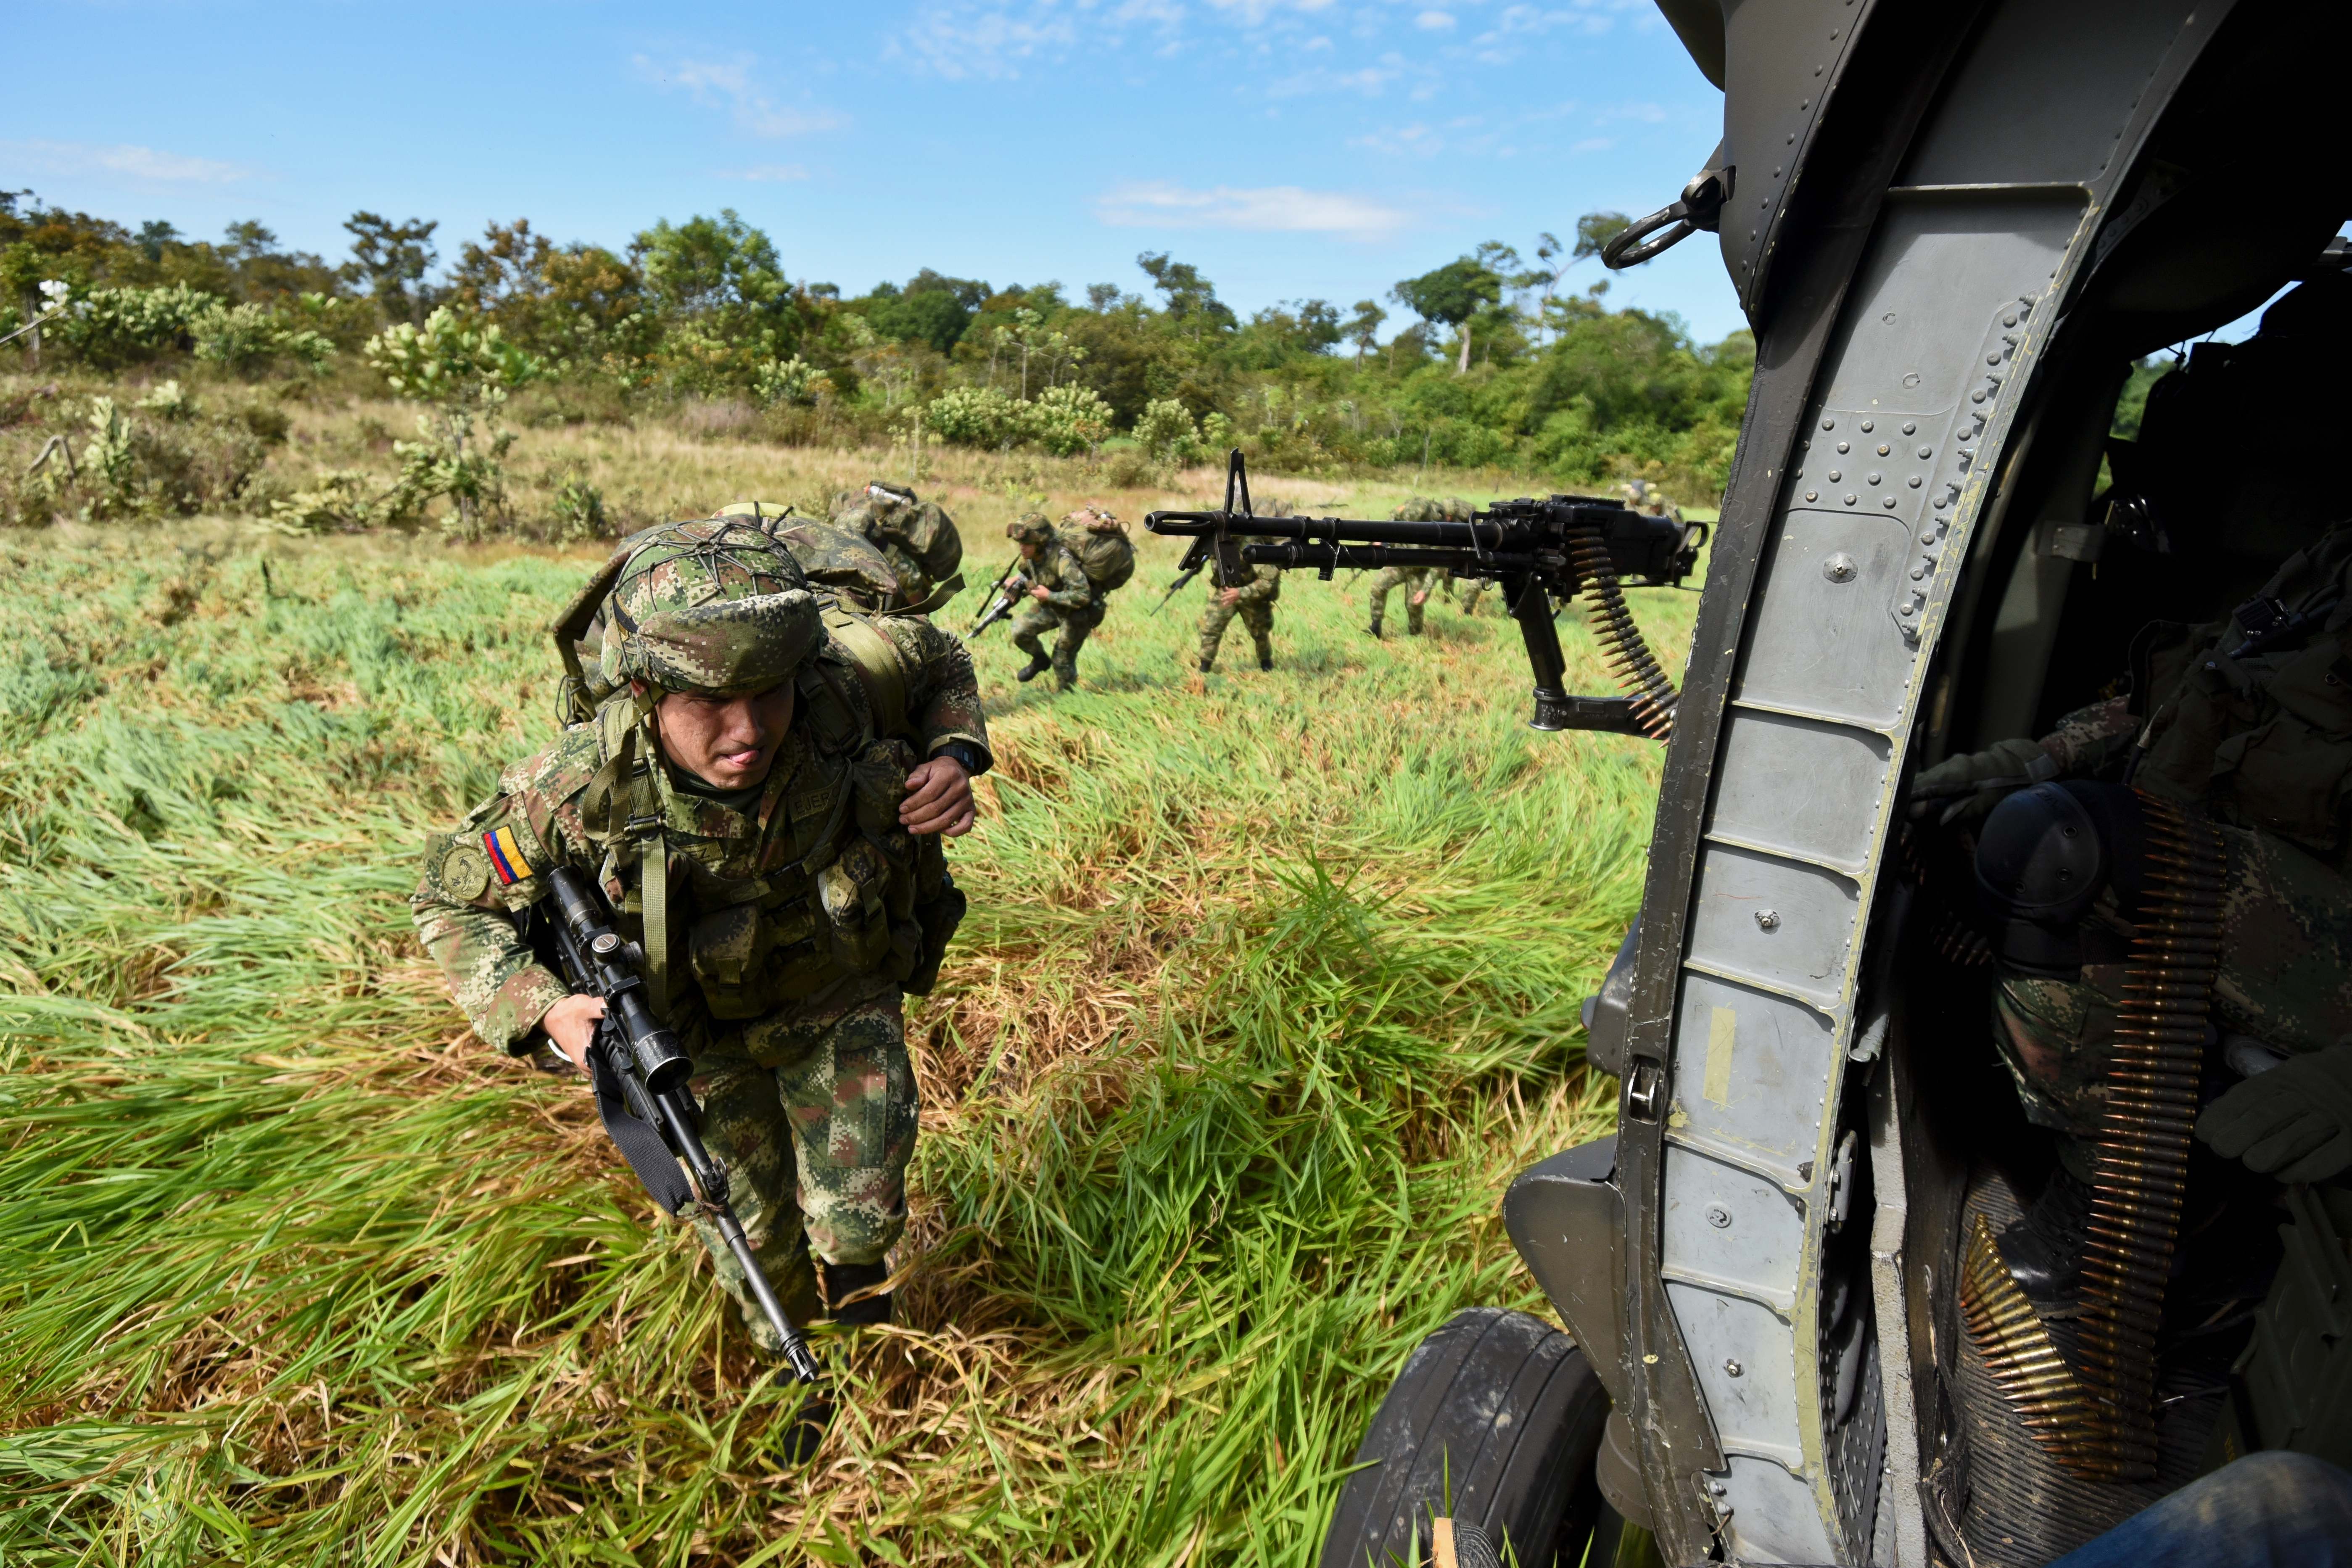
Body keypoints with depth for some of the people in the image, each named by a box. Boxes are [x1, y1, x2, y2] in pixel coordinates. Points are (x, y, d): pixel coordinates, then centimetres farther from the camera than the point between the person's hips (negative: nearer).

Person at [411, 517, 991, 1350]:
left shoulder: (844, 692, -34)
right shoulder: (580, 790, -35)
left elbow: (936, 658, -8)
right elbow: (453, 903, -16)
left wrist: (953, 758, -26)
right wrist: (545, 1010, -32)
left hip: (843, 994, 0)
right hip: (698, 1030, 0)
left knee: (860, 1214, 6)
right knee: (750, 1227, 19)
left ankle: (854, 1252, 47)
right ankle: (784, 1345, 55)